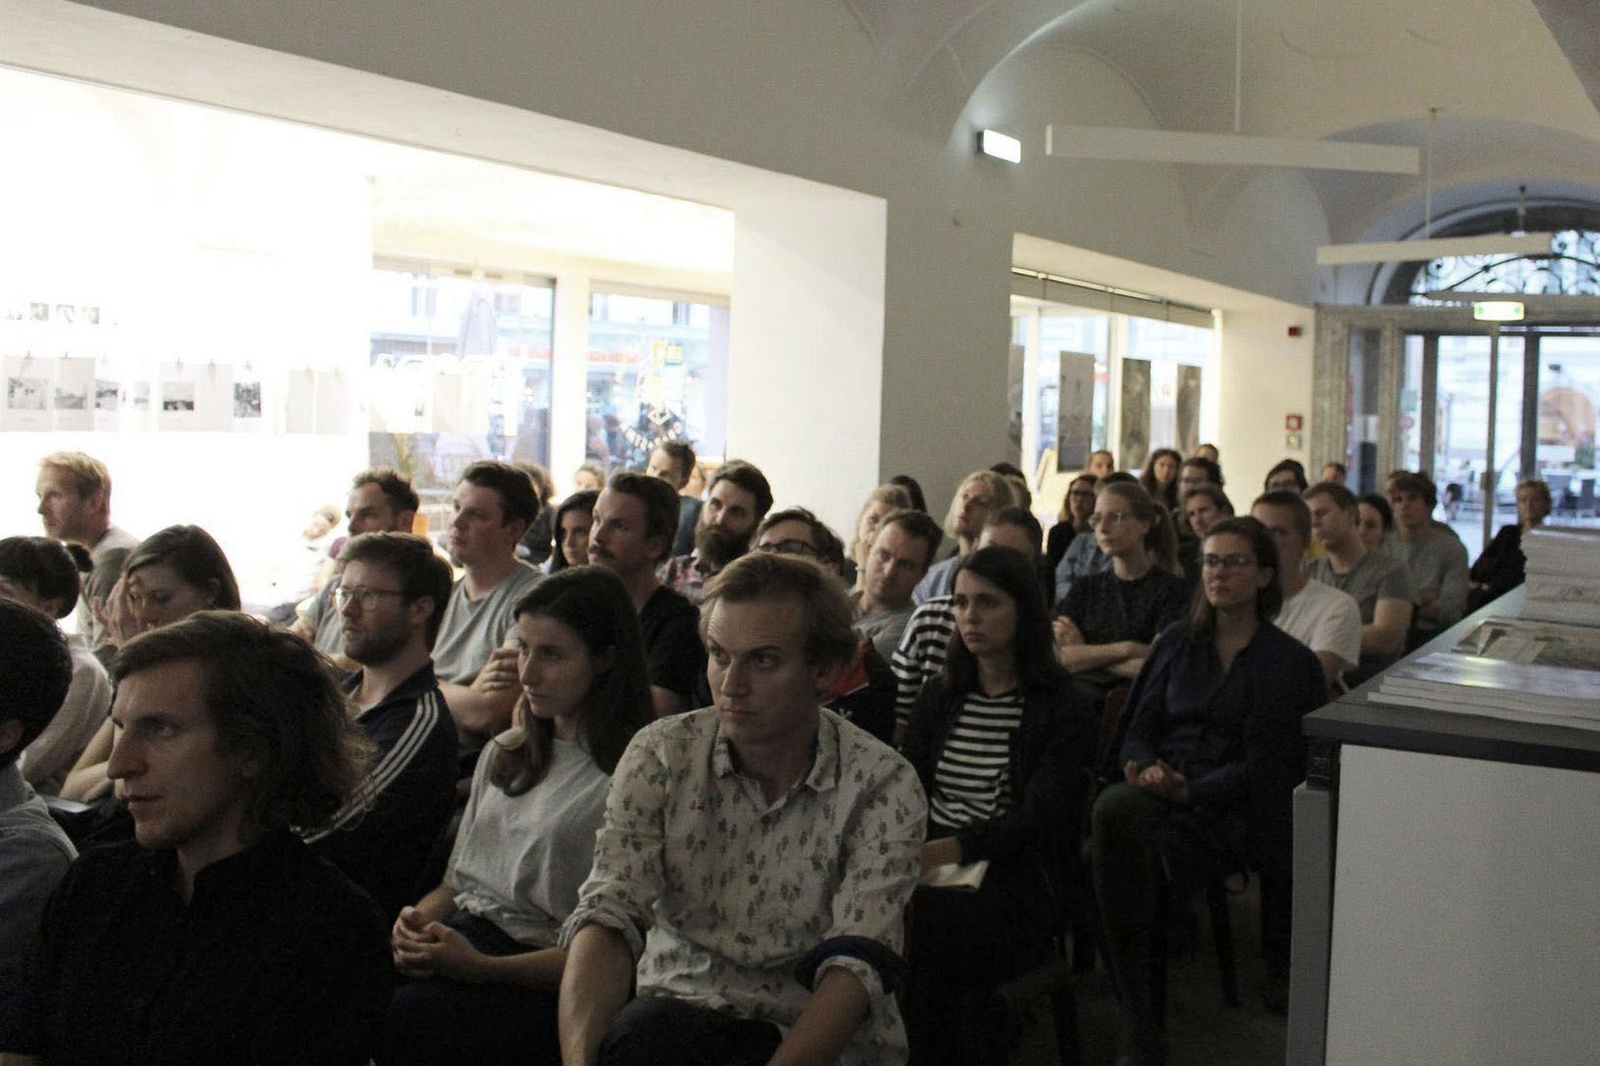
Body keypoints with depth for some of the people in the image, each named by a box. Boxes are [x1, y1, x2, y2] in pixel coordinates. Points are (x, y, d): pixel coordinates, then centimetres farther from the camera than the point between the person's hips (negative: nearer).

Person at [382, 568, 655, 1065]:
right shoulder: (504, 753, 20)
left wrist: (481, 967, -19)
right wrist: (416, 920, -2)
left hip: (544, 979, -6)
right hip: (460, 935, 7)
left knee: (392, 1019, -32)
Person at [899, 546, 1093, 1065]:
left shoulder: (1061, 710, 2)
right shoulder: (938, 697, 20)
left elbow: (1038, 817, -11)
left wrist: (951, 849, -27)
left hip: (1013, 885, -4)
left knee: (914, 928, -34)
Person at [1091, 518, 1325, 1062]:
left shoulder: (1291, 663, 7)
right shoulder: (1177, 642, 17)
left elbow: (1262, 767, -2)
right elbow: (1139, 730, 14)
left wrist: (1189, 790, -17)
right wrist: (1145, 767, -9)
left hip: (1232, 809, -2)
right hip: (1160, 793, 3)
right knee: (1113, 807, -35)